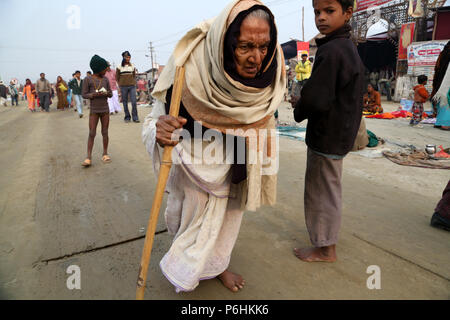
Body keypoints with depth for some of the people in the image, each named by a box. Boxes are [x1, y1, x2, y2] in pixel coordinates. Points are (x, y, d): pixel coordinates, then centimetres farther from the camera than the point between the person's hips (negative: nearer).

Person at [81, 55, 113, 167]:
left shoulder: (105, 80, 9)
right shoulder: (87, 79, -1)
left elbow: (110, 93, 12)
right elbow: (84, 94, -3)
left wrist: (106, 93, -10)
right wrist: (94, 94, -20)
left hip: (105, 110, 3)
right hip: (94, 111, -3)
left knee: (105, 133, 5)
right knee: (92, 134, -5)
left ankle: (105, 154, 16)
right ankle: (89, 158, -6)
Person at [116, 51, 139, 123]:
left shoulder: (132, 66, 8)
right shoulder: (119, 66, 0)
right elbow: (117, 77, 7)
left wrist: (134, 83, 8)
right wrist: (120, 85, 2)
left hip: (132, 86, 1)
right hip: (123, 87, -1)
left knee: (134, 102, -7)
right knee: (125, 103, 3)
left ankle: (135, 117, 0)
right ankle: (127, 117, 12)